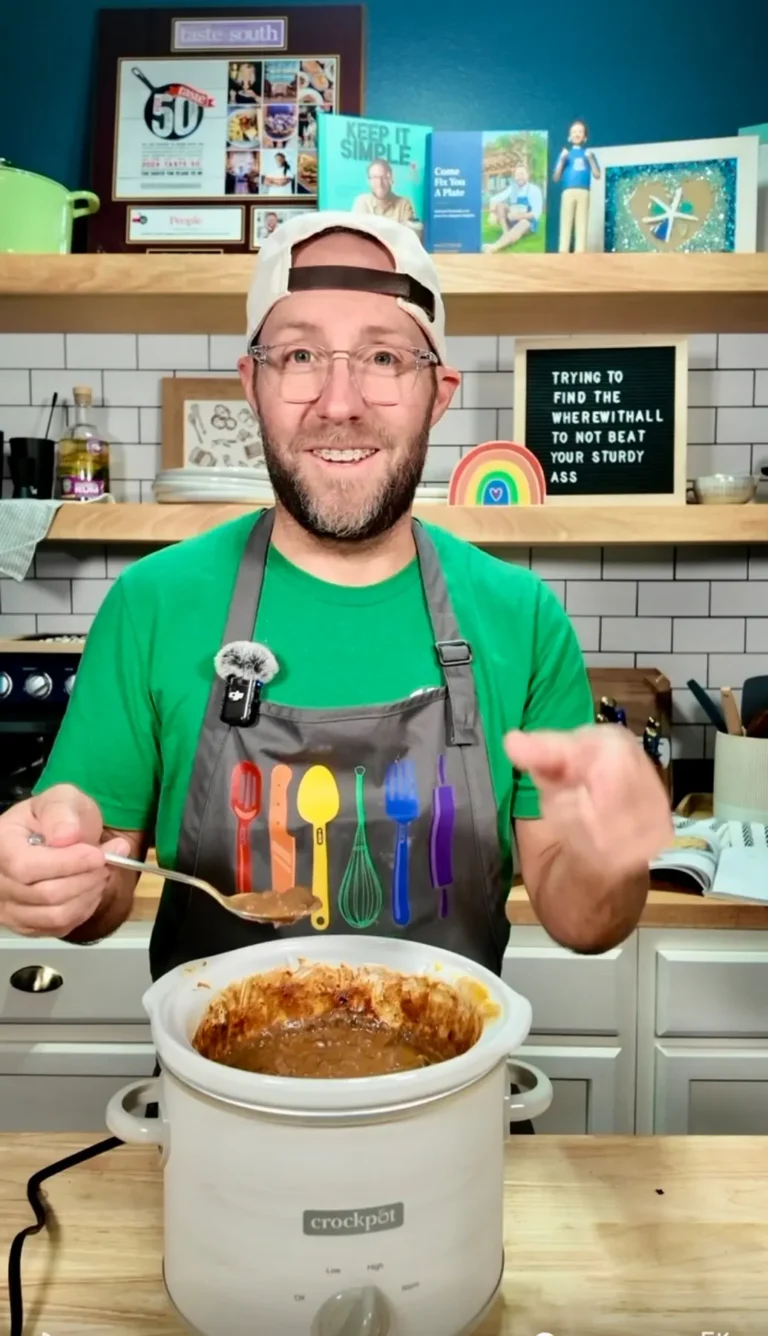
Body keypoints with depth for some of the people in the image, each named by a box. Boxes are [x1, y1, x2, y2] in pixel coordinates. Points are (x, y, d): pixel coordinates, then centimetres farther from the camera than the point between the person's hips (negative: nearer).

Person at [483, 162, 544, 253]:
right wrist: (492, 212, -25)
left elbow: (536, 213, -18)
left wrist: (519, 216, -32)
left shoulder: (534, 190, -8)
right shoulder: (511, 189, 3)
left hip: (528, 223, -5)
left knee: (523, 223, -41)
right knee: (500, 204, -14)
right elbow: (494, 199, -4)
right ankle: (506, 233, -33)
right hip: (512, 221, 5)